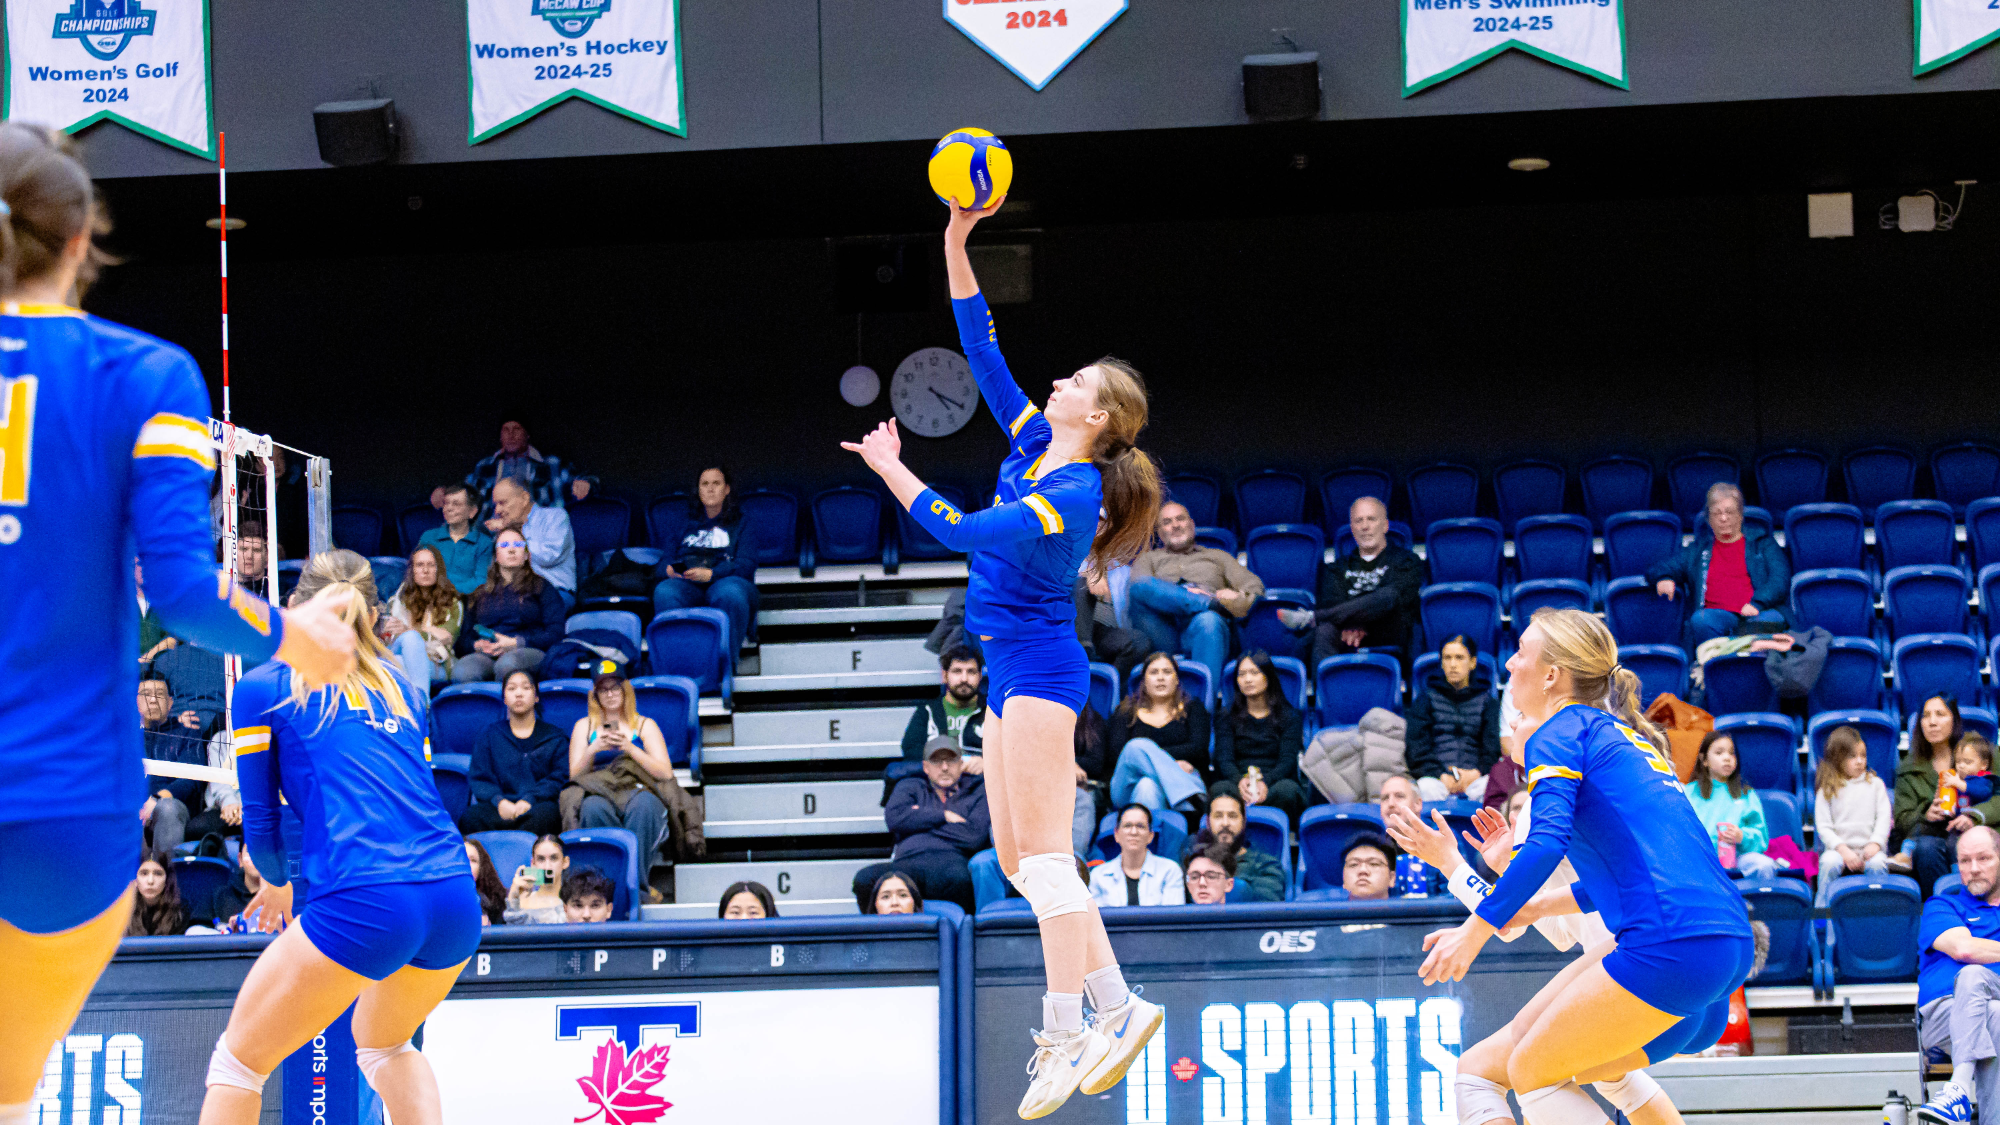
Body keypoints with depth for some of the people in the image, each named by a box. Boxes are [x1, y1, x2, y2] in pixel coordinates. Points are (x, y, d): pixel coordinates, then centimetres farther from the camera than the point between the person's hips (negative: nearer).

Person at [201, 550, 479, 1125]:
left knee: (236, 1059, 10)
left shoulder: (262, 688, 9)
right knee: (382, 1044, 31)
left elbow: (260, 822, 12)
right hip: (455, 897, 5)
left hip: (363, 904, -5)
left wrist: (278, 882, 34)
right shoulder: (403, 691, 23)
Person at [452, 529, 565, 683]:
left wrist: (515, 643, -7)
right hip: (487, 655, 2)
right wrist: (478, 646, -2)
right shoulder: (480, 594, 29)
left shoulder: (542, 587, 18)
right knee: (462, 671, -35)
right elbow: (465, 637, 23)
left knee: (507, 663, -41)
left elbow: (555, 633, 5)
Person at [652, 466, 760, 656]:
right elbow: (660, 563, 20)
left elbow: (746, 565, 4)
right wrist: (669, 569, -7)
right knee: (664, 592, -35)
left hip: (724, 580, -2)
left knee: (730, 592, -40)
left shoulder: (741, 522, 21)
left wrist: (711, 574, -14)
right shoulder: (685, 521, 28)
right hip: (687, 586, 2)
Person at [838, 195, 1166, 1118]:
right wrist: (956, 247, 7)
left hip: (1039, 662, -9)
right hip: (1011, 670, 9)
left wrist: (893, 469, -9)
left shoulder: (1071, 490, -15)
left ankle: (1064, 1034, -15)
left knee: (1042, 853, -13)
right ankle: (1117, 1006, 11)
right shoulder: (1034, 444, 9)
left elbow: (964, 531, -18)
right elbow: (982, 352, 12)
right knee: (1017, 860, 9)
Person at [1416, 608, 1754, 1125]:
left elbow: (1548, 841, -14)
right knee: (1592, 1070, 22)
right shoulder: (1625, 736, 27)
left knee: (1531, 1071, 0)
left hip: (1670, 944, -9)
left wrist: (1474, 931, -10)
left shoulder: (1559, 732, 1)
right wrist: (1536, 907, 36)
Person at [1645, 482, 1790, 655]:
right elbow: (1657, 569, 28)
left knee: (1770, 621, -39)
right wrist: (1663, 579, 0)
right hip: (1718, 613, 1)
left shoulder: (1764, 544, 24)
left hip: (1758, 613, -1)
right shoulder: (1698, 549, 30)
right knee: (1700, 620, -36)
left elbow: (1780, 579, 10)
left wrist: (1756, 603, -11)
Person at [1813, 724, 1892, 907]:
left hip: (1869, 848, 1)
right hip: (1838, 847, -1)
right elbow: (1823, 826, 1)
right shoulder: (1827, 790, 8)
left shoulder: (1875, 784, 13)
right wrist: (1843, 850, -14)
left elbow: (1884, 817, 6)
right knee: (1829, 863, -33)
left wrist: (1875, 844, -11)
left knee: (1877, 863, -33)